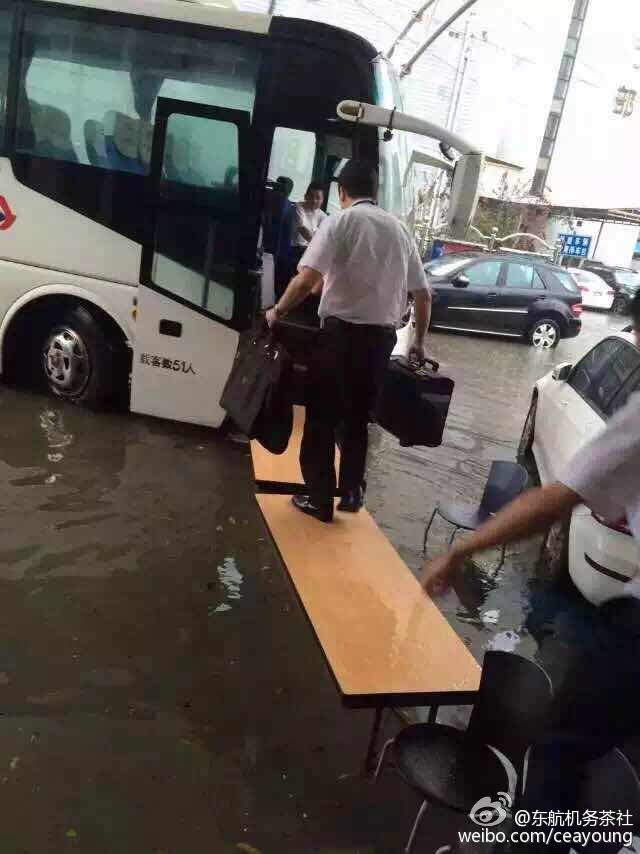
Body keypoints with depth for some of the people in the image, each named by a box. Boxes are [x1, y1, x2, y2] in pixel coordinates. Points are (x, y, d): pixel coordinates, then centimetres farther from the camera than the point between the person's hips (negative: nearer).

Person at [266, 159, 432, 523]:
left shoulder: (340, 222, -4)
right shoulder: (400, 229, 12)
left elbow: (307, 279, -17)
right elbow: (424, 294, 15)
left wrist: (278, 312, -1)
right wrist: (420, 342, 26)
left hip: (342, 332, -5)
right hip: (382, 337, 5)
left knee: (323, 417, 8)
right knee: (358, 418, 19)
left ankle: (320, 499, 15)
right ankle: (352, 492, 28)